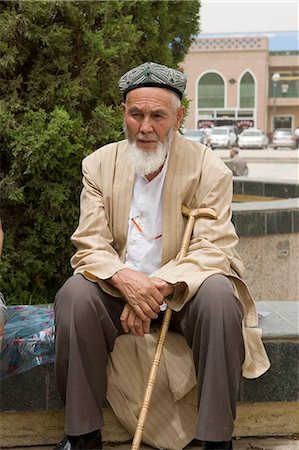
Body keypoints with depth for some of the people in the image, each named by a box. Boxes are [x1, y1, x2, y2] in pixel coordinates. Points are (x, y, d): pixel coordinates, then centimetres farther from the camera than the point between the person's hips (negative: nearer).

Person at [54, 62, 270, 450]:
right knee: (74, 295, -27)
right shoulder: (99, 164, 1)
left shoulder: (209, 168, -6)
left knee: (219, 296, -33)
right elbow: (90, 245, -5)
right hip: (120, 289, 2)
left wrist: (159, 286, -30)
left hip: (184, 290, -1)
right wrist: (125, 279, -28)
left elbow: (213, 248, -14)